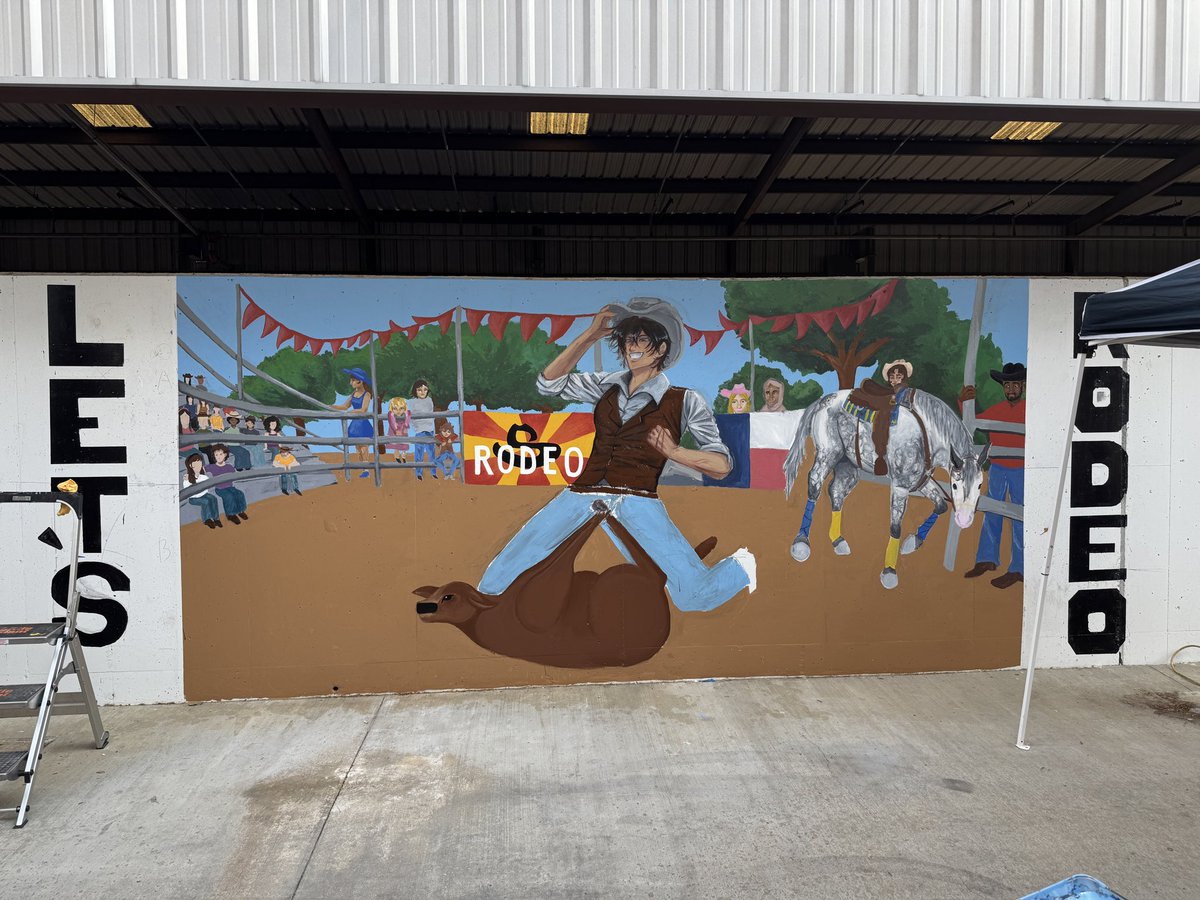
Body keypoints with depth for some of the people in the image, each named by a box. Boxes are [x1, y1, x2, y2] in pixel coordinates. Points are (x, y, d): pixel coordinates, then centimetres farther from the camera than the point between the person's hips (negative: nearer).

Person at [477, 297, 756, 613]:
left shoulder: (685, 402, 7)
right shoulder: (609, 385, 19)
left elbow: (723, 465, 2)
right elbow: (548, 385, 10)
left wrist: (675, 452, -17)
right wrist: (590, 335, 5)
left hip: (636, 502, -3)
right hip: (580, 495, 3)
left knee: (695, 597, -20)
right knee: (494, 586, -11)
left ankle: (740, 566, 17)